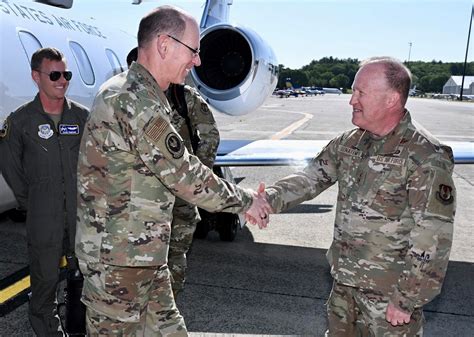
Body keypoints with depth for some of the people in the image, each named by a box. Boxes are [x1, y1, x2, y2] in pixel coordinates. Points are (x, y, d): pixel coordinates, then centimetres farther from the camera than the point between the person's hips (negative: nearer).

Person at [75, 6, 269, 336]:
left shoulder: (143, 96, 10)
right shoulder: (134, 101, -24)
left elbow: (174, 170, 14)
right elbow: (183, 176, -20)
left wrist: (237, 194, 13)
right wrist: (244, 200, -6)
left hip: (147, 257, 9)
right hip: (117, 259, -9)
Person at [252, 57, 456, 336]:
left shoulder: (426, 157, -20)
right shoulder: (349, 143, 1)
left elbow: (432, 239, -20)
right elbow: (311, 178, 2)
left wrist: (408, 300, -16)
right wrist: (269, 200, -15)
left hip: (389, 293, -6)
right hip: (344, 282, 6)